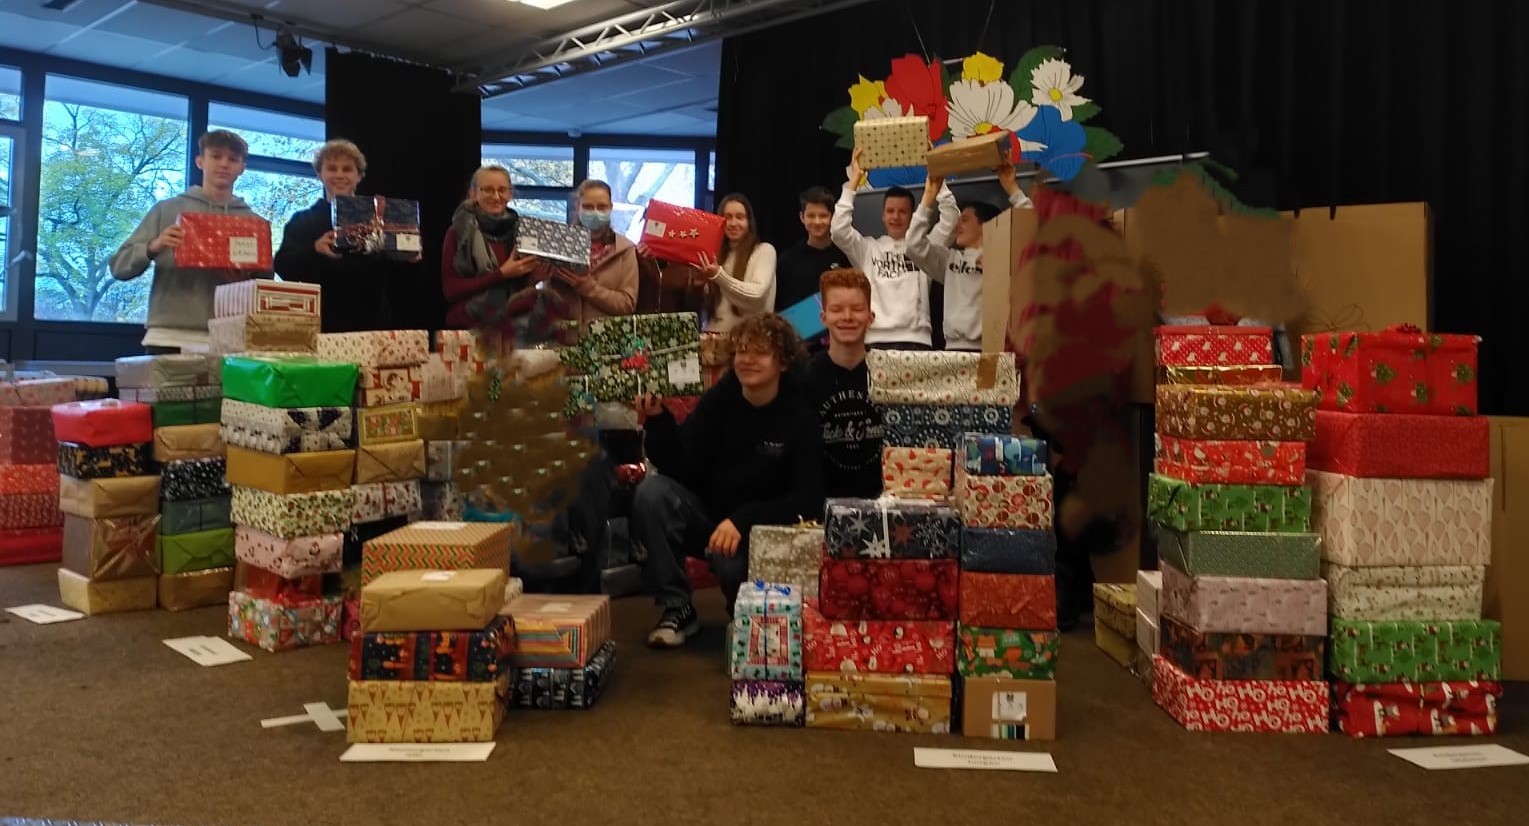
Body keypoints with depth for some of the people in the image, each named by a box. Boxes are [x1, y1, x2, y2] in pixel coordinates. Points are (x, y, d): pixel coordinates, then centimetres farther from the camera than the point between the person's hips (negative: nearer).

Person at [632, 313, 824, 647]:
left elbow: (808, 498, -18)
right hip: (705, 517, 3)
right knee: (652, 490, -23)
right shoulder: (718, 400, -5)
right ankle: (677, 608, -11)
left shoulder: (800, 416, -13)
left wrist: (743, 520, -29)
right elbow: (679, 470, -10)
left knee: (732, 559, -35)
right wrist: (659, 420, -26)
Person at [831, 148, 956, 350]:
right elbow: (838, 229, 2)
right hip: (875, 340, 0)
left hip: (915, 340, 0)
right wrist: (853, 180, 5)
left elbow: (949, 221, 1)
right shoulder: (868, 248, 16)